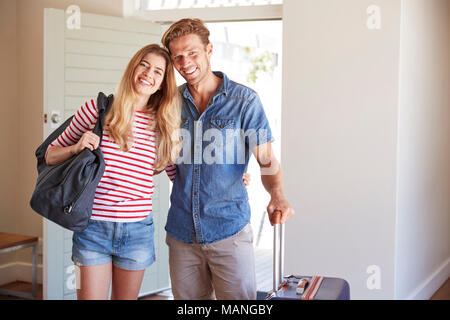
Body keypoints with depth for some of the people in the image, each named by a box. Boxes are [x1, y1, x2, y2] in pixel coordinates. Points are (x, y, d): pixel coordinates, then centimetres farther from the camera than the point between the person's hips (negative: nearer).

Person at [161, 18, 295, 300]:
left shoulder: (245, 100, -5)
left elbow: (267, 160, -7)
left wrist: (277, 195, -26)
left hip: (229, 230, -3)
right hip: (182, 231, 3)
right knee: (188, 299, 12)